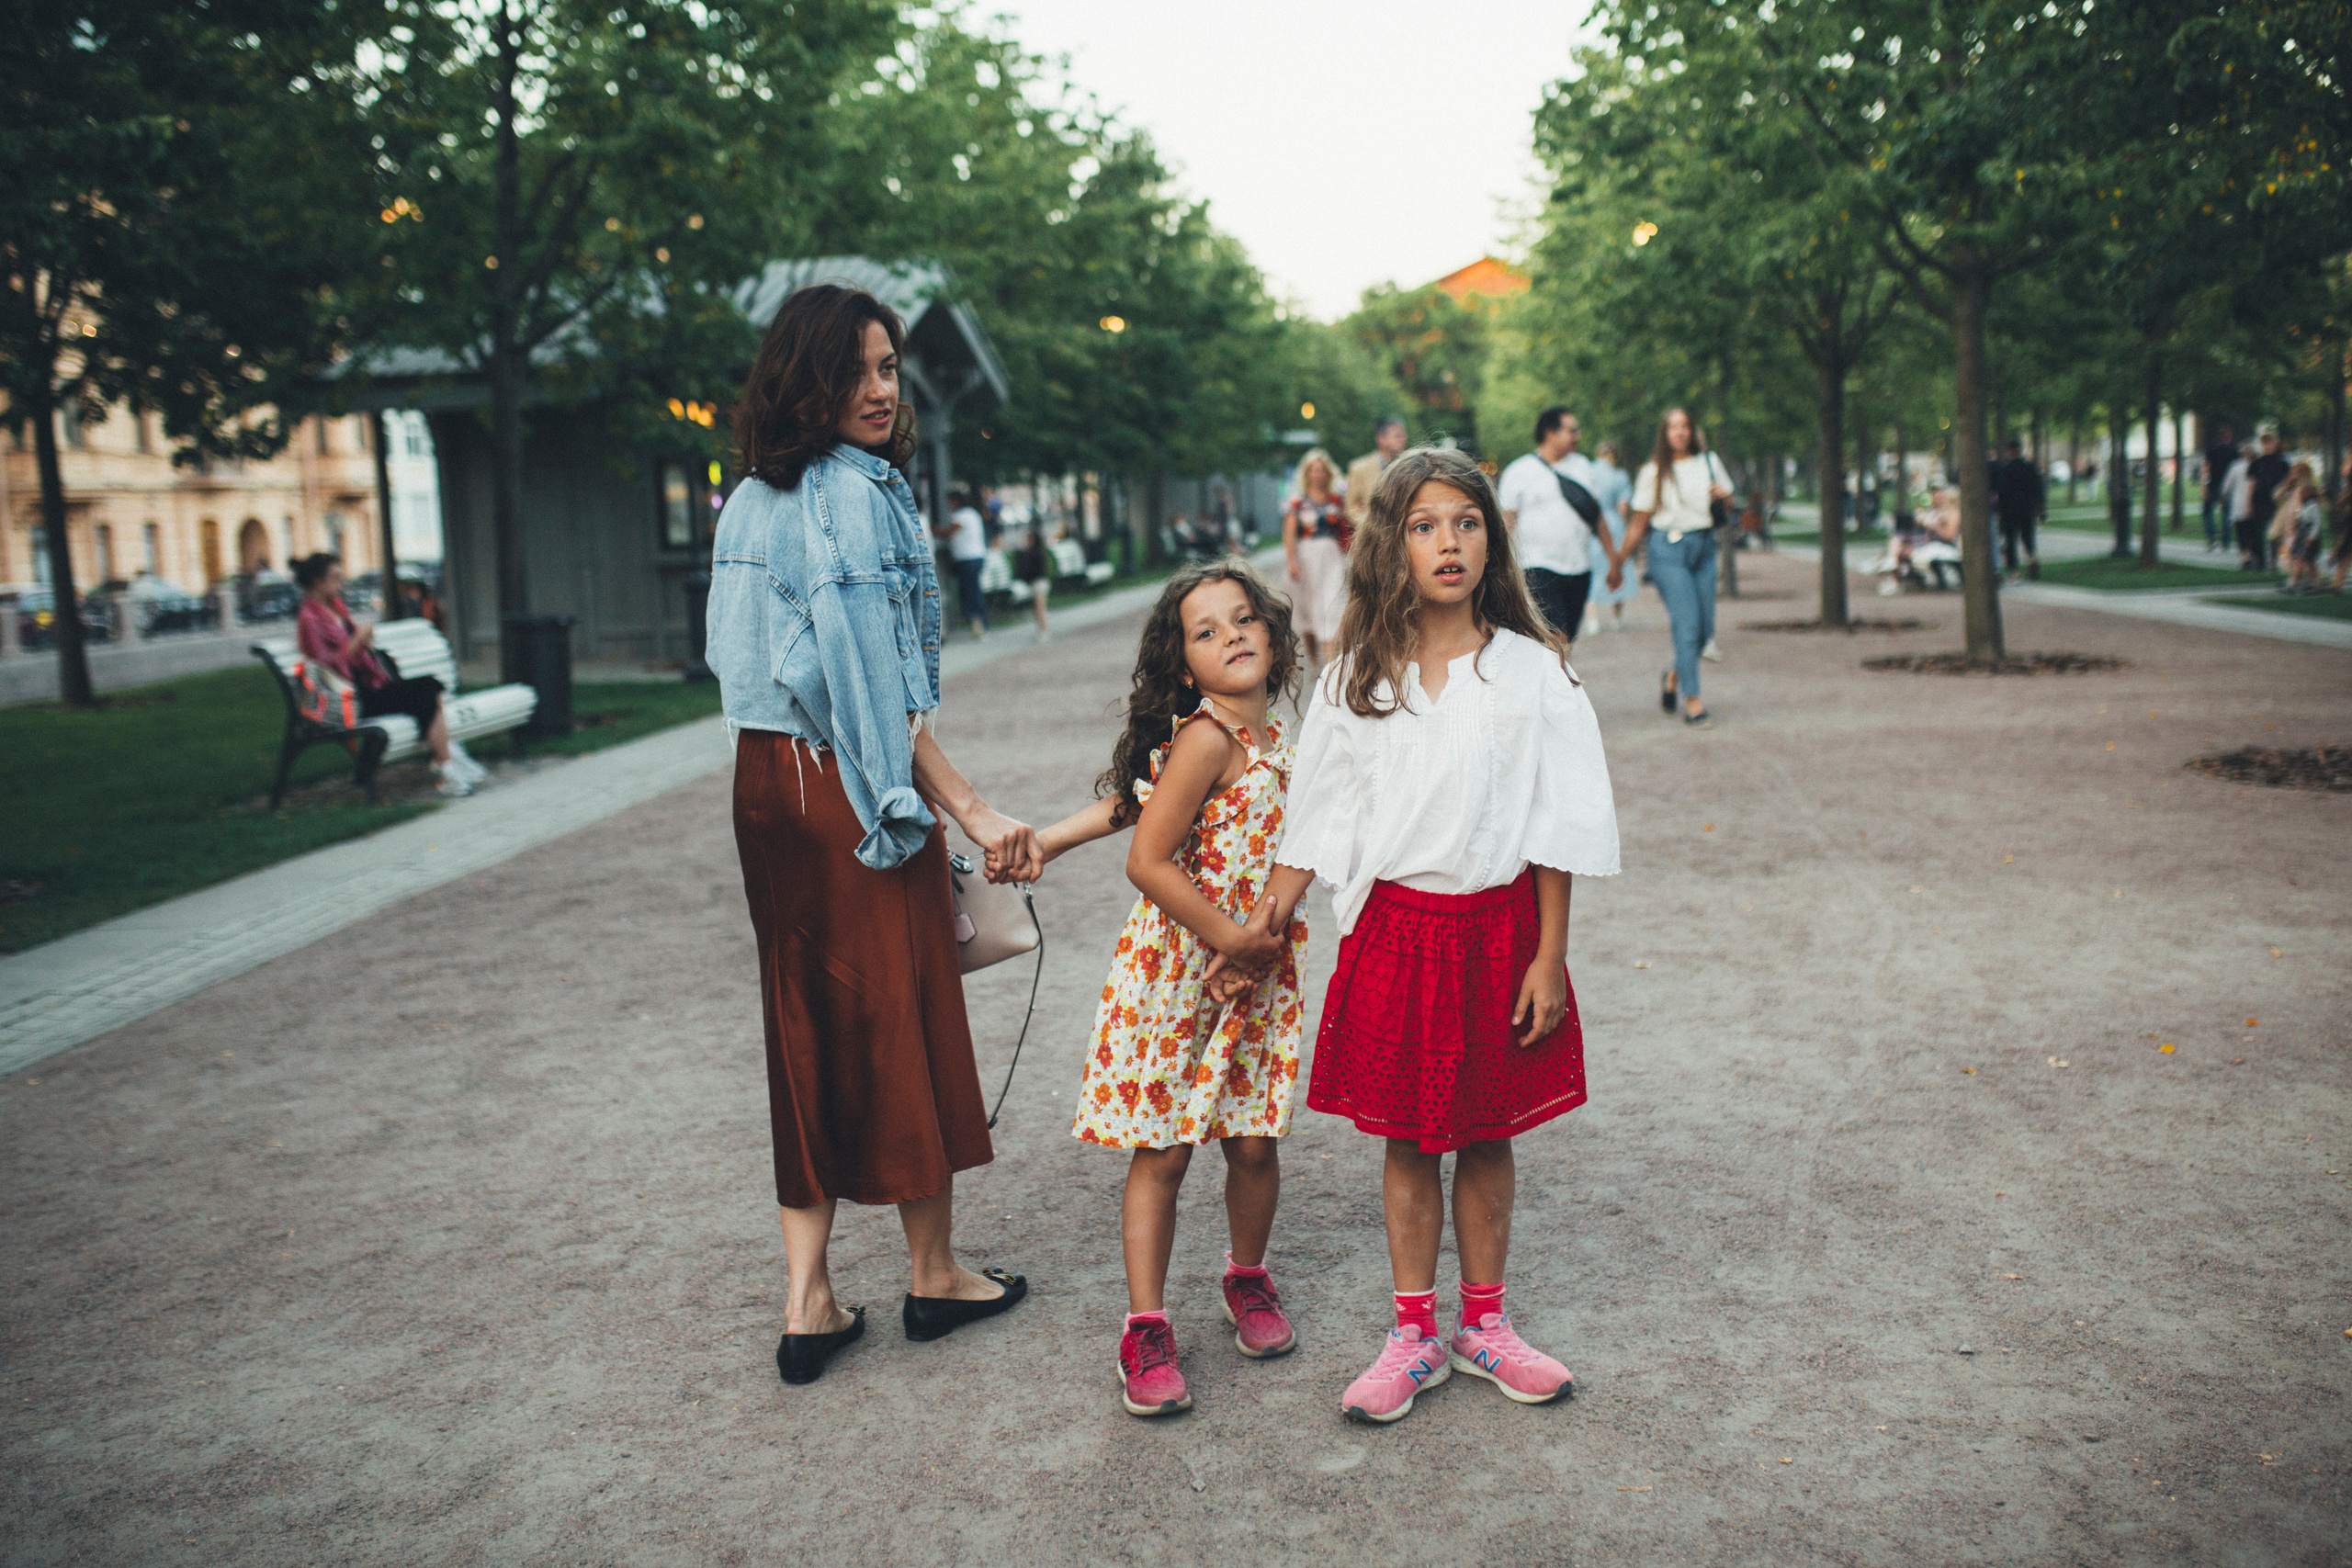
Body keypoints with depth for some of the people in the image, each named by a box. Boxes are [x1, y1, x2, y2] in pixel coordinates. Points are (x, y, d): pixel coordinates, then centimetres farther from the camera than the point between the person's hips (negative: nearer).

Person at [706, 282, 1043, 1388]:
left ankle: (808, 1300, 17)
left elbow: (749, 660, 14)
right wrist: (971, 811, -21)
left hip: (766, 784, 8)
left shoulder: (748, 501, 11)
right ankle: (935, 1276, 22)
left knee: (807, 1028, 12)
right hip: (853, 789, -8)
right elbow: (877, 685, -20)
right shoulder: (857, 493, -14)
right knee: (903, 1017, 6)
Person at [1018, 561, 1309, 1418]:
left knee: (1254, 1142, 10)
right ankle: (1146, 1328, 11)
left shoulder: (1270, 737, 7)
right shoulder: (1206, 738, -16)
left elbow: (1136, 794, 12)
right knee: (1161, 1150, 0)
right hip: (1174, 969, -6)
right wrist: (1227, 936, -14)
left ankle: (1248, 1281, 34)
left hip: (1256, 973, 6)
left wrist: (1051, 837, 9)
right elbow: (1147, 860, -19)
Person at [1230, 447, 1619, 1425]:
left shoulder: (1532, 672, -4)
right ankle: (1414, 1335, 23)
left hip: (1499, 924, -1)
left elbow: (1557, 827, -2)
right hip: (1392, 927, 1)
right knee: (1406, 1139, 8)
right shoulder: (1354, 680, 0)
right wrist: (1262, 924, 2)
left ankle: (1484, 1326, 29)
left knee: (1487, 1135, 11)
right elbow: (1320, 820, 6)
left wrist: (1548, 959, -5)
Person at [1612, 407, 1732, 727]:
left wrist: (1723, 496, -4)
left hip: (1704, 547, 4)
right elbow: (1639, 523, 6)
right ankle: (1692, 701, -7)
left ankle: (1673, 676, 30)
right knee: (1687, 623, -12)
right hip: (1668, 549, -4)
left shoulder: (1709, 461, 12)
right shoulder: (1654, 472, 3)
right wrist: (1618, 560, 4)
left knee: (1705, 628, 2)